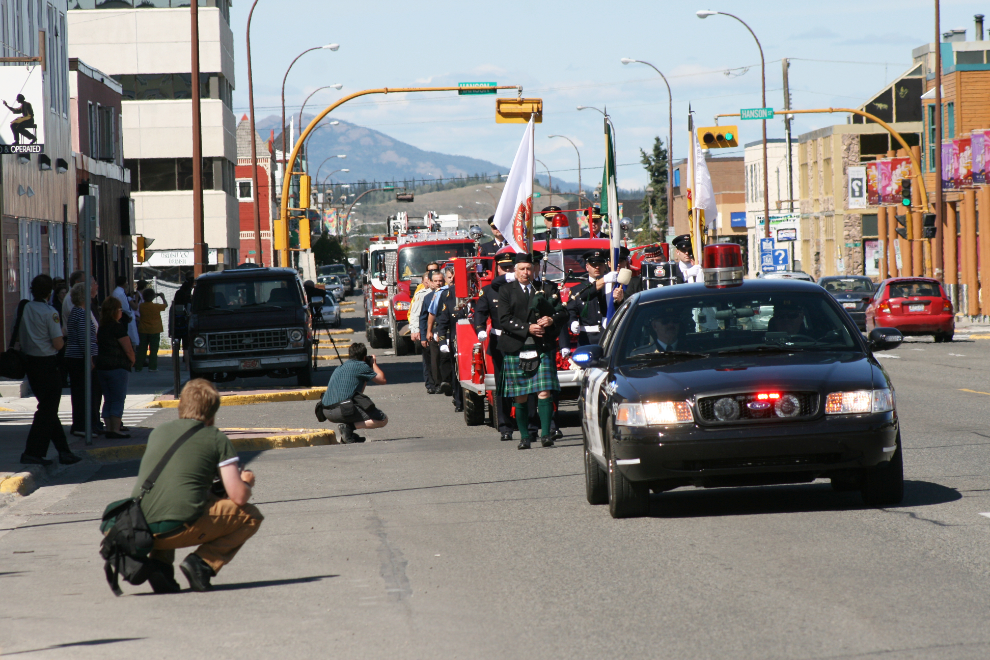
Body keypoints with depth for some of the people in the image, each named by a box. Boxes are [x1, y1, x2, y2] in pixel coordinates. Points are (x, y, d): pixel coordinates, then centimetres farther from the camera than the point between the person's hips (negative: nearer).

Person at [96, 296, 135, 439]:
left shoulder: (101, 327, 10)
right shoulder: (117, 327, -13)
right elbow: (128, 349, -14)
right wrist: (132, 361, 6)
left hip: (101, 367, 7)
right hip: (117, 367, -7)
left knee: (108, 399, 12)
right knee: (118, 399, -2)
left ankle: (109, 428, 12)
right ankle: (116, 429, -5)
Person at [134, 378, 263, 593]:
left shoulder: (158, 432, 21)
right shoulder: (217, 439, 7)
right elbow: (239, 497, 2)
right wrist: (247, 483, 25)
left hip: (138, 531, 5)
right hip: (181, 528, -5)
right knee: (251, 516, 16)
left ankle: (159, 561, 15)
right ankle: (203, 562, -4)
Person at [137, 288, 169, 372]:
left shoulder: (141, 306, -3)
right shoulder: (156, 306, -12)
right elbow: (165, 305, 3)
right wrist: (163, 297, 23)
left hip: (143, 331, 3)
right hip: (154, 331, -3)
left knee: (141, 349, 7)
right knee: (153, 349, 2)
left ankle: (138, 366, 8)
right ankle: (152, 366, -2)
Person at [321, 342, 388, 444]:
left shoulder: (340, 368, 26)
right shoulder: (361, 366, 2)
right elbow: (382, 380, 8)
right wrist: (374, 363, 24)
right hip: (344, 409, -8)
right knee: (383, 420, 2)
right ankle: (348, 427, -14)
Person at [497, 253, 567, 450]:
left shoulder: (548, 288, 11)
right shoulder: (506, 291, 6)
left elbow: (563, 313, 8)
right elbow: (504, 319, -5)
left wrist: (552, 320, -14)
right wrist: (528, 328, -18)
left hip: (543, 349, 0)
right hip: (516, 350, 0)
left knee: (544, 392, -11)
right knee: (520, 397, 4)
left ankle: (546, 434, -11)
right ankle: (524, 436, 12)